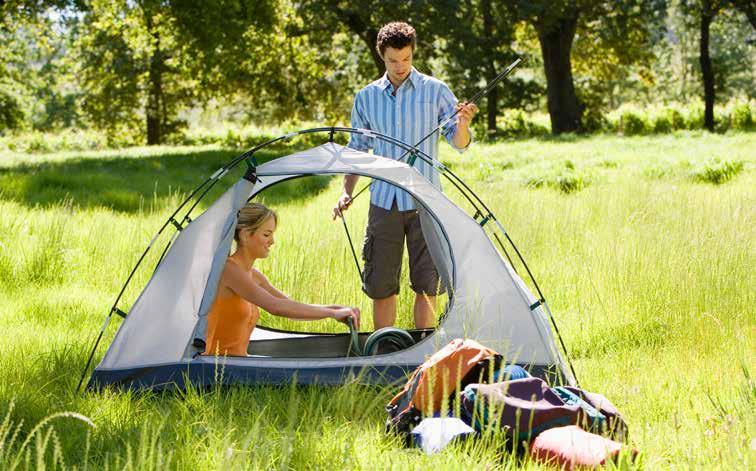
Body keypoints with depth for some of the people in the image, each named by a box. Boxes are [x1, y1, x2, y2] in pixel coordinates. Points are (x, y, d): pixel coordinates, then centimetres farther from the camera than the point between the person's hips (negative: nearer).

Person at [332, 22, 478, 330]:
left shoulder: (436, 91, -1)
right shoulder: (366, 98, 6)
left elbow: (459, 145, -3)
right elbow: (357, 150, 14)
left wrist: (463, 125, -25)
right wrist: (347, 192, 1)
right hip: (383, 203, 2)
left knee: (426, 285, 1)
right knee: (380, 285, 4)